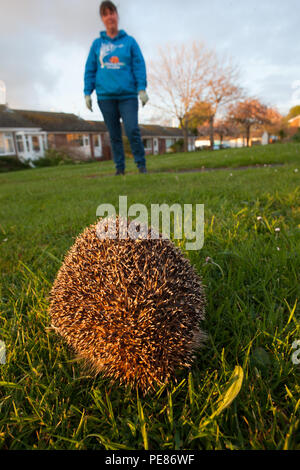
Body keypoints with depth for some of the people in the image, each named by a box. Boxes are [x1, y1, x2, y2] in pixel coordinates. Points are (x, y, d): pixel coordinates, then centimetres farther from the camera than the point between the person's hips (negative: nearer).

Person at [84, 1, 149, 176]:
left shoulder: (130, 41, 11)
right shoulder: (97, 44, 14)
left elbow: (139, 66, 3)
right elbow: (90, 70, 12)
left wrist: (142, 89, -9)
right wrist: (87, 92, 4)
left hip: (128, 95, -2)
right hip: (105, 96, 2)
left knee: (133, 130, -14)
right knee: (114, 134, 3)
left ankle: (141, 164, -1)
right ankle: (120, 167, 10)